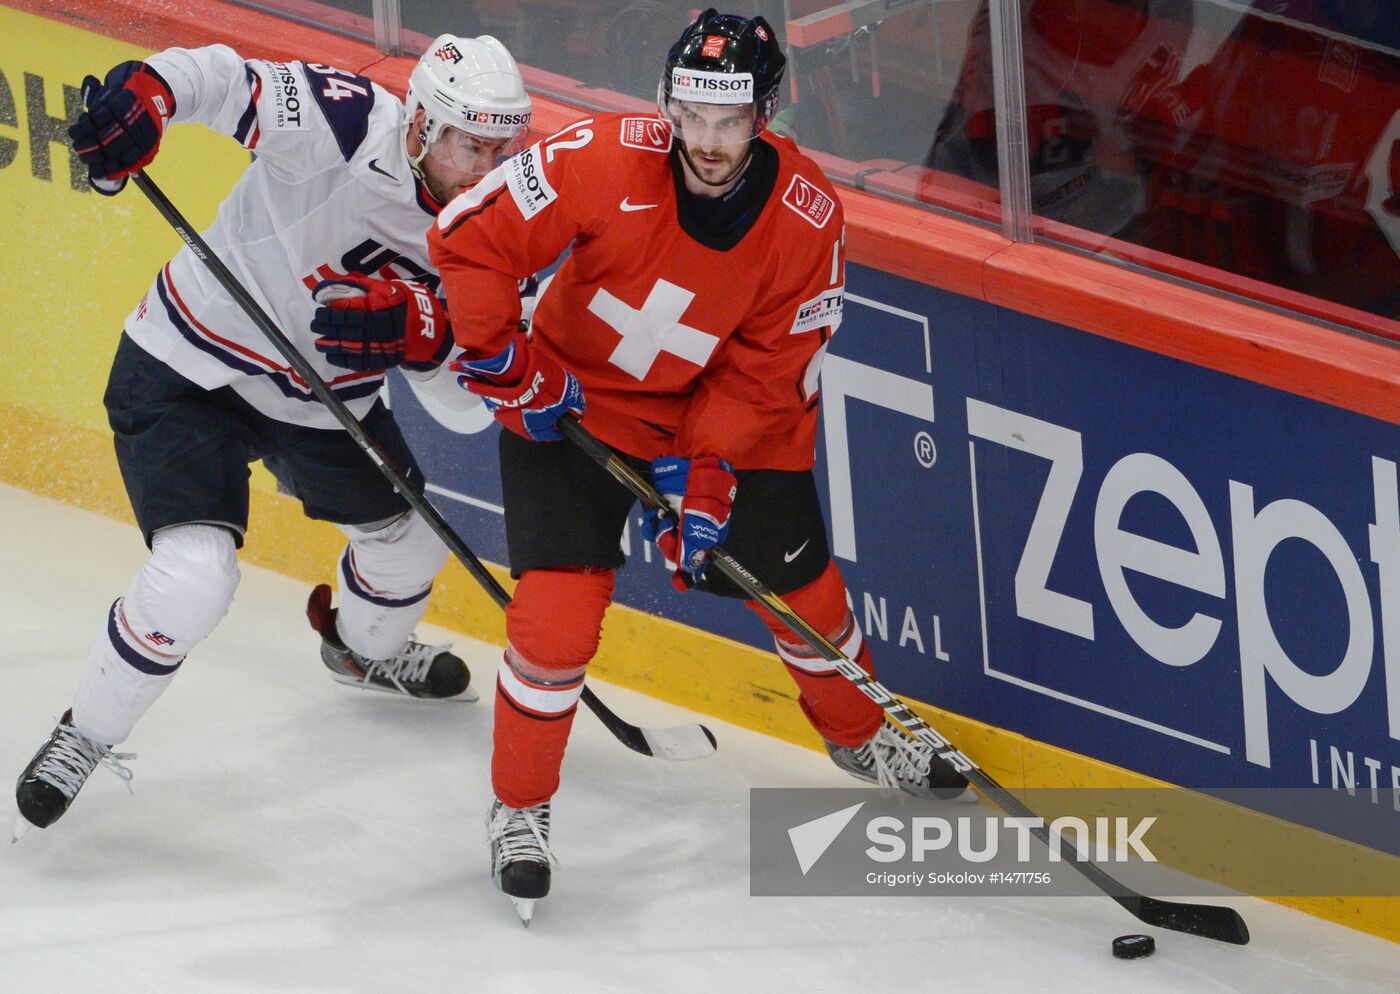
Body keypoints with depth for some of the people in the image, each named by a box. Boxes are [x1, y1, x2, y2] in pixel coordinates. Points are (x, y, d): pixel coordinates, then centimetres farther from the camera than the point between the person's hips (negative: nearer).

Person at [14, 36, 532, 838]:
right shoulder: (341, 122, -28)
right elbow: (220, 77, -29)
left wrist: (417, 321, -33)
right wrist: (144, 93, -50)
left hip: (323, 397, 7)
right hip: (188, 373, -7)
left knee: (410, 532, 24)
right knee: (193, 577, -23)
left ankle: (365, 650, 60)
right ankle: (87, 737, 1)